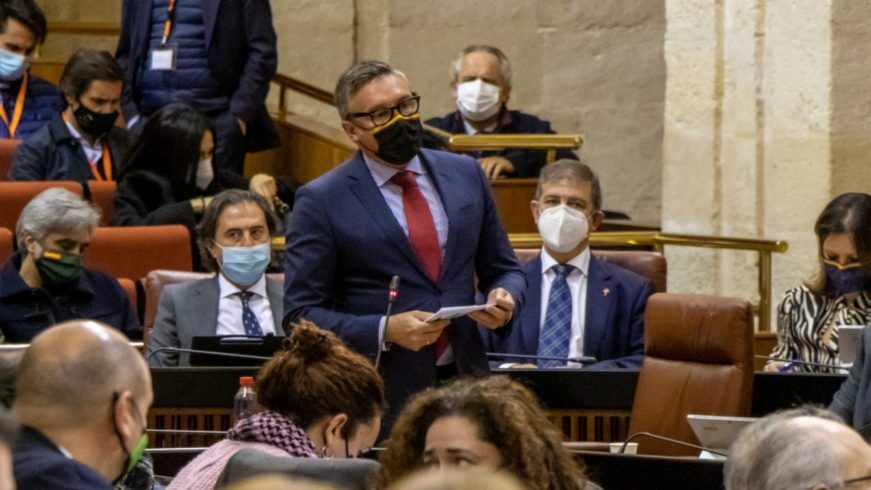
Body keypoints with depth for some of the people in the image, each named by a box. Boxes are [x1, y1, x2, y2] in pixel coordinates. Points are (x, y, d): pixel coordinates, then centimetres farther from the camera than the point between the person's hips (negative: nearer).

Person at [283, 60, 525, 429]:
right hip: (381, 398, -4)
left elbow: (502, 269, 19)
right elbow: (301, 315, -5)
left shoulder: (465, 175, 11)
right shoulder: (321, 201, -3)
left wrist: (504, 300, -4)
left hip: (465, 382, 4)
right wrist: (384, 331, -18)